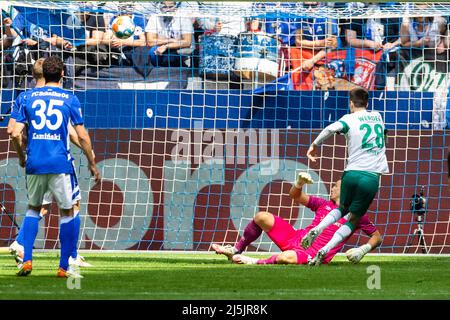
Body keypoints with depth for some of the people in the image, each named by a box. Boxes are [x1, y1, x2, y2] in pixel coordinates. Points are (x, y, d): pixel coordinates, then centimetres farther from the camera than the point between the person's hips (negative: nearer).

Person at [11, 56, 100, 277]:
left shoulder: (28, 97, 6)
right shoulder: (69, 99, 2)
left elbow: (16, 134, 1)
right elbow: (82, 136, 0)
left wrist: (21, 157, 18)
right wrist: (92, 163, 11)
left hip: (34, 163, 3)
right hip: (59, 163, -3)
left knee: (33, 208, 21)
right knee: (67, 212, 9)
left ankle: (27, 260, 9)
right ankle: (64, 267, 7)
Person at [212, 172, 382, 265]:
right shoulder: (325, 205, 18)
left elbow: (377, 236, 2)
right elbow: (295, 196, 23)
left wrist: (363, 249, -17)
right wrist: (300, 182, 1)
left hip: (313, 256, -7)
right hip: (295, 237, 7)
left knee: (287, 258, -42)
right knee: (261, 217, -2)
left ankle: (255, 263, -14)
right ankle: (236, 251, 17)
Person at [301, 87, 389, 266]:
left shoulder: (350, 119, 1)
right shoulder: (377, 116, 15)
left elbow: (332, 128, -21)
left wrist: (315, 145, -11)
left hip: (352, 173, -1)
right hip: (372, 177, 1)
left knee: (342, 209, 26)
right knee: (353, 220, 7)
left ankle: (317, 229, -1)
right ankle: (324, 251, -11)